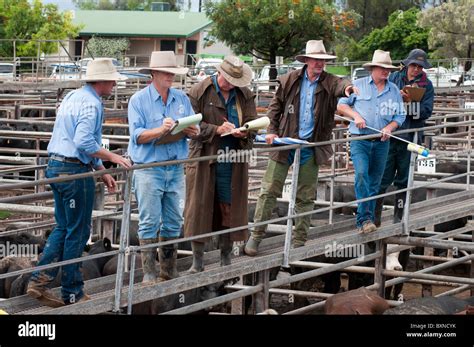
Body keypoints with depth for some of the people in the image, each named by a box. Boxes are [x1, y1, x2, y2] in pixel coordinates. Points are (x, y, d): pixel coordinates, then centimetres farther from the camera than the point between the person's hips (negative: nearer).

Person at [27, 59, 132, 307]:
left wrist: (102, 171, 20)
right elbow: (84, 142, -25)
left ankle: (39, 281, 9)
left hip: (56, 166, 9)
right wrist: (112, 158, -14)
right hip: (74, 172, -9)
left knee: (63, 228, 15)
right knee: (77, 232, 1)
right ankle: (72, 293, 8)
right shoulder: (91, 104, -15)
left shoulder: (73, 96, 17)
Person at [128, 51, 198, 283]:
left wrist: (193, 131, -11)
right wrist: (160, 130, -26)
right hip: (149, 169, -5)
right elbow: (137, 136, -11)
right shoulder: (139, 100, -3)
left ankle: (169, 273, 16)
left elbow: (194, 129, 13)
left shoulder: (181, 99, 12)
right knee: (149, 223, -5)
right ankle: (149, 275, -1)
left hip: (176, 168, 5)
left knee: (173, 223, 8)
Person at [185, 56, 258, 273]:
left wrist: (243, 133, -13)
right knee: (199, 207, -1)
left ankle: (226, 259, 15)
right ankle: (197, 261, 7)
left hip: (233, 160, 3)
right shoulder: (200, 92, -3)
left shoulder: (245, 94, 9)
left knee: (230, 207, 5)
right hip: (204, 157, -3)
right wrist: (216, 130, -19)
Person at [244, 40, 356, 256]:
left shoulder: (328, 82, -1)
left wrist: (348, 88, -47)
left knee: (306, 197, 8)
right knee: (269, 190, -1)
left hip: (311, 147, 1)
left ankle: (298, 242, 17)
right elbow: (275, 106, 8)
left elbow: (339, 85, -24)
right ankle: (256, 236, 7)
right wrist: (272, 131, -2)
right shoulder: (291, 80, 1)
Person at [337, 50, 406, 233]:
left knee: (374, 182, 7)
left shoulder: (394, 90, 9)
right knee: (361, 174, -22)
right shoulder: (358, 85, 3)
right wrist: (355, 115, -10)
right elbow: (341, 105, 7)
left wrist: (389, 128, -9)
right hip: (360, 140, -3)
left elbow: (400, 115, 10)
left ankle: (365, 221, 16)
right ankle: (365, 217, -24)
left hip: (381, 142, 3)